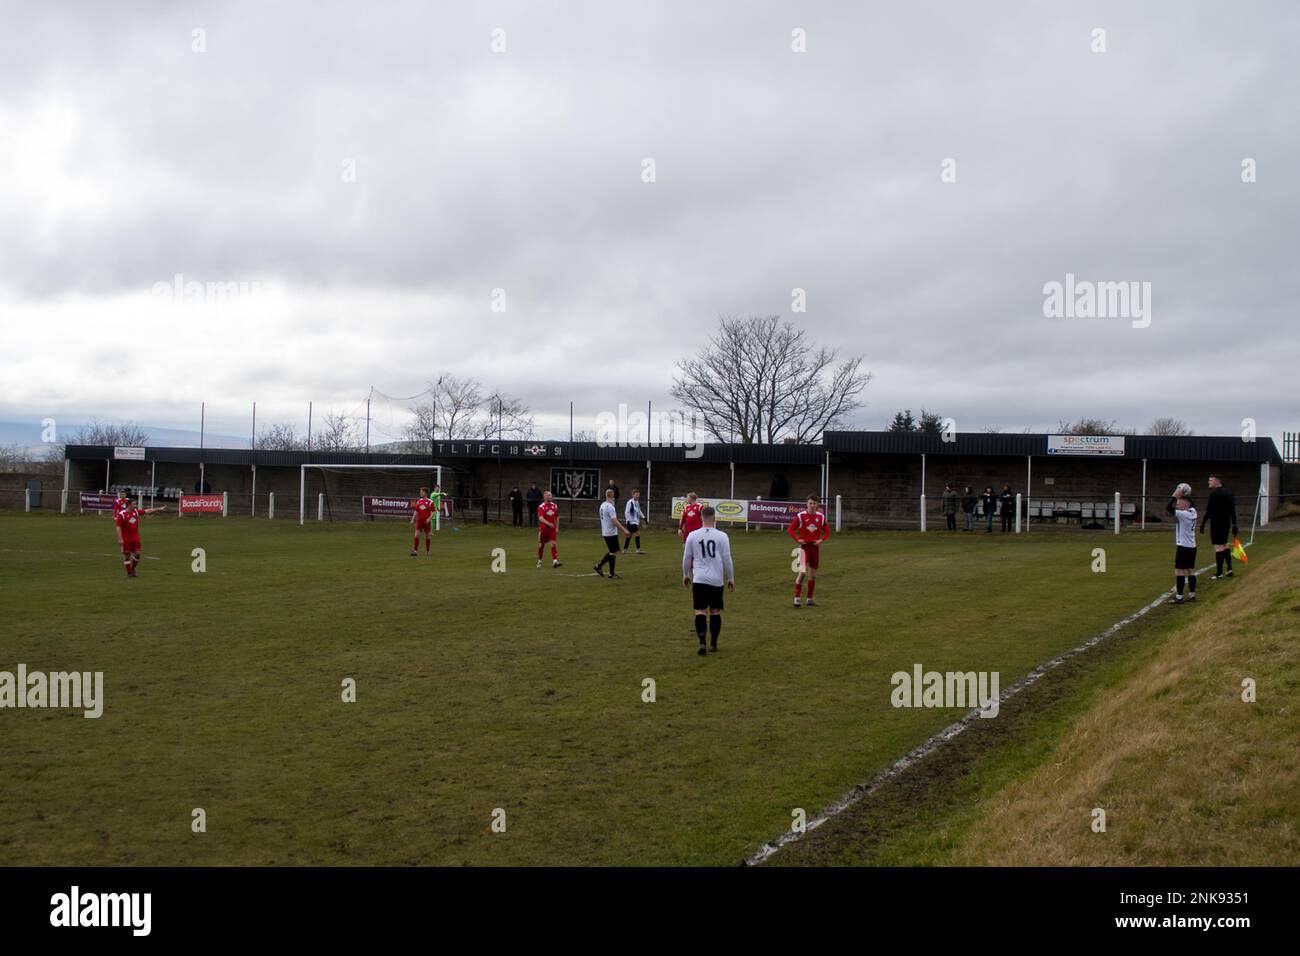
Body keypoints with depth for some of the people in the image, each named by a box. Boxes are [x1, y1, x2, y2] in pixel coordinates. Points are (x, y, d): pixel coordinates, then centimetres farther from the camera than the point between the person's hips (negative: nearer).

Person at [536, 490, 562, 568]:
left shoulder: (554, 506, 6)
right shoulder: (541, 507, -9)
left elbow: (557, 518, 15)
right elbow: (540, 518, -22)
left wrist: (557, 528, 8)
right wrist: (548, 523, -37)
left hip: (552, 529, 3)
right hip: (543, 529, -3)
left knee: (554, 544, -11)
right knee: (541, 545, 9)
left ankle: (555, 561, -18)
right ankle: (539, 561, 28)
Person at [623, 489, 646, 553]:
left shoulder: (637, 502, 12)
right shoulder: (630, 502, -14)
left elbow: (639, 511, 25)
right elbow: (626, 512, -15)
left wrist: (643, 517, 19)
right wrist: (628, 521, -18)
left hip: (636, 522, 9)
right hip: (631, 522, -9)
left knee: (629, 535, 9)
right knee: (638, 534, -12)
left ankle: (625, 550, 13)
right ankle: (638, 549, -7)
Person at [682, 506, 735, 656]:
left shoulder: (692, 535, 1)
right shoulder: (722, 536, -3)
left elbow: (686, 558, 8)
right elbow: (727, 559, 0)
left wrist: (685, 575, 24)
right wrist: (731, 578, 13)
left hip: (699, 580, 0)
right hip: (717, 580, 0)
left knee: (700, 611, 1)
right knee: (715, 611, 13)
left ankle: (702, 642, -16)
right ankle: (714, 643, 20)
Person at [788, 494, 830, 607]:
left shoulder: (821, 517, 4)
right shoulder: (800, 516, -6)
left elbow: (827, 531, 13)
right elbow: (790, 529, -3)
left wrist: (821, 540, -4)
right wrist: (798, 539, -15)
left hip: (815, 546, 4)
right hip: (804, 546, -4)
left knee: (813, 574, 8)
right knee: (802, 572, -16)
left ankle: (810, 599, 17)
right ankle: (796, 598, -14)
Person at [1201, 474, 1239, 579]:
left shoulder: (1214, 493, -13)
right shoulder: (1228, 493, 12)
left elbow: (1209, 510, -17)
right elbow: (1233, 511, 14)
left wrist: (1203, 523, -14)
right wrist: (1234, 525, 18)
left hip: (1216, 523, -8)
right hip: (1227, 522, 8)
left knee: (1218, 546, -6)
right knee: (1224, 544, 21)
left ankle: (1219, 573, -4)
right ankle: (1229, 569, 22)